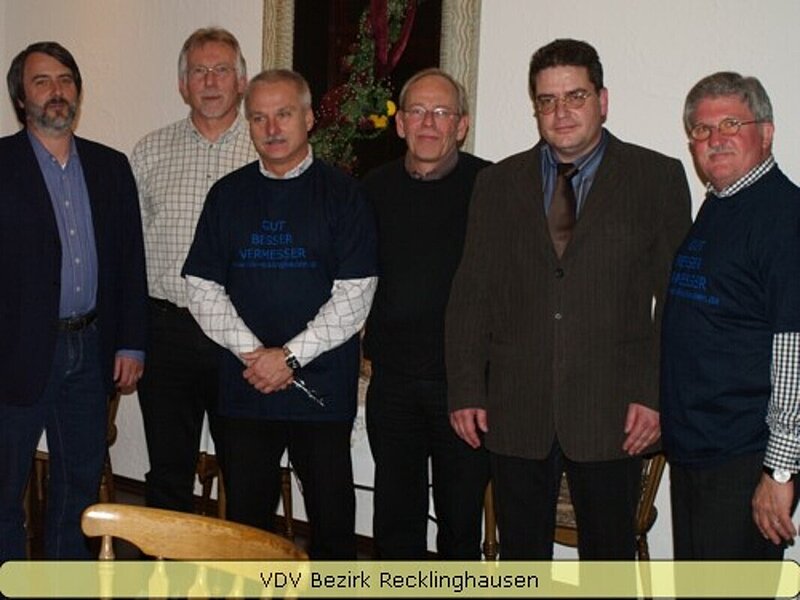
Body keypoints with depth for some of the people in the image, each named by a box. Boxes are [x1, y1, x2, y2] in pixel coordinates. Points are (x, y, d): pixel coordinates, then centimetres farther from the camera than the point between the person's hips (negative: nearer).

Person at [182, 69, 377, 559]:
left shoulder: (343, 194, 0)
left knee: (332, 518, 4)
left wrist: (291, 356, -12)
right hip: (245, 388, 3)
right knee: (245, 516, 9)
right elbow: (203, 287, 6)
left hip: (323, 386, -3)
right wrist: (252, 352, -7)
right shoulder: (228, 194, 10)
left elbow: (355, 294, -7)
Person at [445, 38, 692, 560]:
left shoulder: (658, 178, 1)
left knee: (609, 556, 8)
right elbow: (470, 295, 8)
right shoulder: (498, 183, 9)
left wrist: (655, 394, -8)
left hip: (611, 413, -2)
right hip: (516, 414, 2)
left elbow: (676, 297, -1)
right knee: (520, 555, 11)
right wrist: (466, 390, 1)